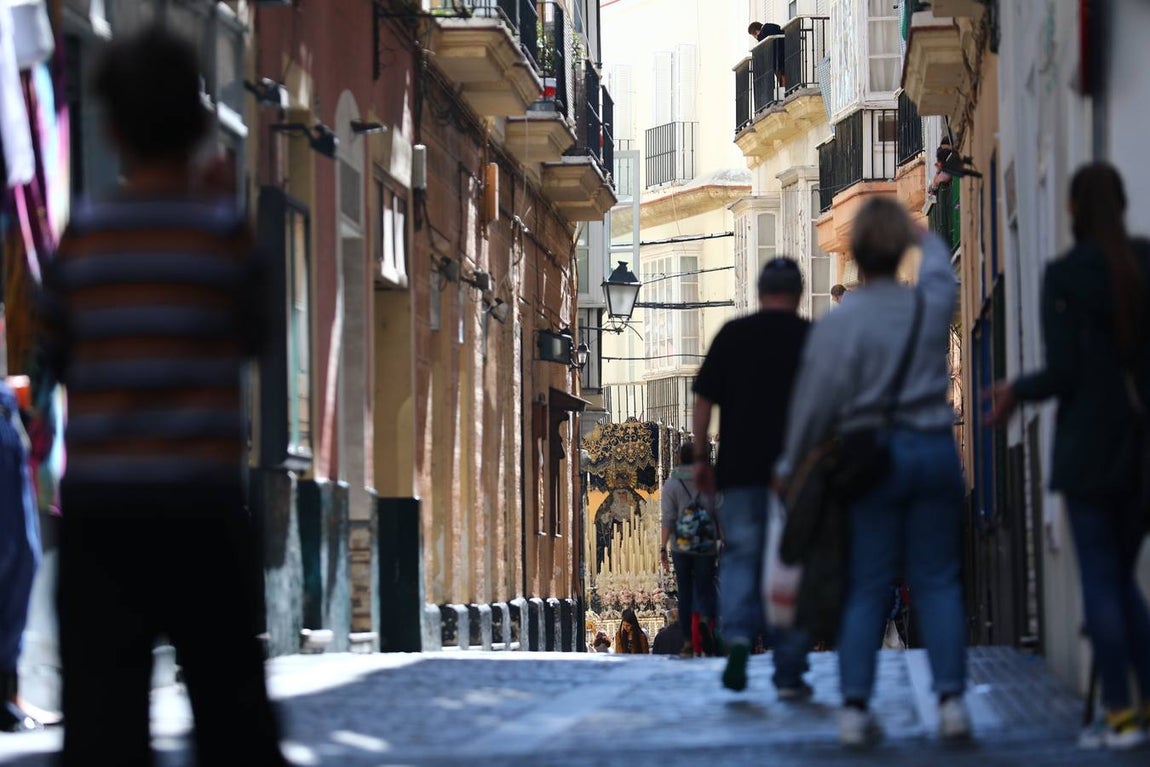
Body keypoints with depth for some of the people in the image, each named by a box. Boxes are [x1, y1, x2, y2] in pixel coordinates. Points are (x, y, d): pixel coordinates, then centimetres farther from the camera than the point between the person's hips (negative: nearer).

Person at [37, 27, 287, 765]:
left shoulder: (84, 232, 1)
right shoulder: (223, 227, -4)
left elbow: (57, 357, 8)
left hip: (99, 502, 1)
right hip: (200, 499, -1)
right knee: (230, 703, 10)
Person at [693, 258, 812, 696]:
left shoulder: (732, 334, 4)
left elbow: (704, 400, 2)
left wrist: (701, 457, 8)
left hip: (740, 469, 0)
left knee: (741, 557, 7)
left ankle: (738, 635, -21)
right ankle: (789, 672, 4)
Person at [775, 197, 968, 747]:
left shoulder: (838, 325, -11)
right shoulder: (930, 305, 0)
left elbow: (817, 402, -10)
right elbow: (940, 272, 25)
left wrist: (791, 466, 3)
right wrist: (929, 240, 47)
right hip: (935, 451, 2)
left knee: (866, 588, 2)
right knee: (937, 582, 6)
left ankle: (855, 706, -3)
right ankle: (951, 697, -1)